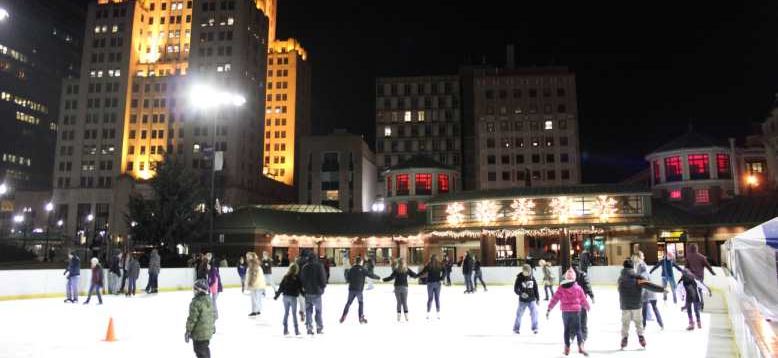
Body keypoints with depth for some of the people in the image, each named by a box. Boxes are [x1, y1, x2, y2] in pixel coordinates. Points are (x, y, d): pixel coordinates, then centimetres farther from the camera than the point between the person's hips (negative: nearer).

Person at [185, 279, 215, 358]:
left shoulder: (196, 302, -21)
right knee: (205, 348, 24)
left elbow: (192, 318, -20)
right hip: (209, 330, 8)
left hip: (199, 333, -8)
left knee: (200, 351, 2)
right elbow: (213, 315, 13)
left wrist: (188, 331, -10)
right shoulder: (209, 300, 4)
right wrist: (212, 326, 26)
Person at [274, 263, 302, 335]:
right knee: (294, 313, 4)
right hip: (293, 297, -3)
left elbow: (281, 287, 5)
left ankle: (285, 329, 17)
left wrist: (276, 295, 14)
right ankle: (296, 330, 6)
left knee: (286, 313, 13)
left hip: (285, 296, 3)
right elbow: (300, 288, -6)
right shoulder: (297, 278, -8)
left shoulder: (285, 277, 3)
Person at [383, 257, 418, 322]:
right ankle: (406, 316, 4)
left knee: (399, 302, 8)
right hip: (405, 287, 1)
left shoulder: (396, 270, -7)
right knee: (405, 302, 7)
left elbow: (391, 277, -13)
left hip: (397, 287, -1)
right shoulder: (407, 269, -1)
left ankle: (398, 316, 4)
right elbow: (414, 275, 5)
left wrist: (383, 279, -6)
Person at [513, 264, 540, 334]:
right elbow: (515, 289, -10)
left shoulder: (532, 278, -1)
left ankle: (535, 328, 15)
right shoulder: (519, 278, -10)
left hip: (532, 299, 2)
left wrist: (538, 299, 8)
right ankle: (516, 328, 21)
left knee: (534, 313, -2)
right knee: (519, 314, 5)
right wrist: (521, 293, -28)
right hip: (523, 300, -2)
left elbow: (536, 289, 7)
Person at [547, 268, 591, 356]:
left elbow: (554, 299, -7)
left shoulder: (561, 288, -4)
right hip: (576, 311, -1)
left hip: (565, 311, 1)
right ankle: (581, 346, -12)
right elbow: (583, 299, 8)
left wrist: (549, 309, -4)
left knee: (567, 329, 14)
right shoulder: (578, 288, -2)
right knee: (578, 329, 6)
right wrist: (587, 307, 27)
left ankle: (567, 348, 16)